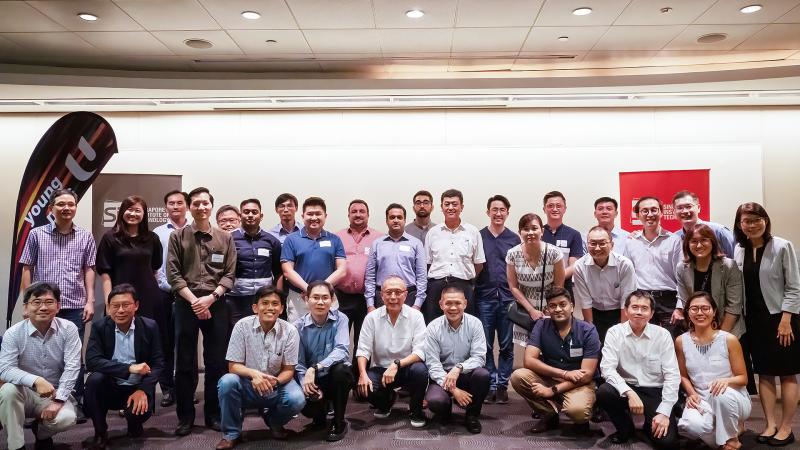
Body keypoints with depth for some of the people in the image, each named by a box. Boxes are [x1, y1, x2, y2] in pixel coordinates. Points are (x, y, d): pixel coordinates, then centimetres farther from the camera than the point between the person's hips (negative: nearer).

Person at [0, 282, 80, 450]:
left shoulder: (69, 329, -10)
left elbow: (72, 367, -13)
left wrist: (58, 400, -22)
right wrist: (36, 380, -36)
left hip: (57, 393, 0)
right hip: (26, 392, 0)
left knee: (66, 418, -28)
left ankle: (42, 433, 11)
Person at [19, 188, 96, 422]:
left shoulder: (85, 237, 5)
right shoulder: (37, 234, 3)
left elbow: (88, 270, 7)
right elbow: (27, 269, 6)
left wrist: (90, 301, 0)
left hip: (75, 306, 0)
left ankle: (77, 403, 16)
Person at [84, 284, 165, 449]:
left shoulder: (150, 327, -7)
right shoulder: (100, 327, -7)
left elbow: (158, 363, -6)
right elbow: (92, 361, -19)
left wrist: (143, 390, -22)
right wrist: (129, 368, -30)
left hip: (138, 389, -1)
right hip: (110, 387, 1)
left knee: (141, 410, -30)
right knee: (94, 379, -29)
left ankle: (134, 424, 12)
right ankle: (100, 433, -7)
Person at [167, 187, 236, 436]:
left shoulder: (225, 238, 5)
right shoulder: (178, 236, 3)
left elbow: (229, 275, 2)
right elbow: (173, 274, -2)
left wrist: (211, 297, -12)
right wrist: (193, 300, -11)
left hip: (216, 305, 1)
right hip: (186, 304, -1)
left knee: (216, 362, 5)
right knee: (185, 362, 6)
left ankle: (213, 414, 18)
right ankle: (185, 416, 16)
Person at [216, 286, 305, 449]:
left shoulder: (289, 331, -12)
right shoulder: (242, 326, -13)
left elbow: (288, 370, -7)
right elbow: (233, 366, -11)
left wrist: (275, 381, -29)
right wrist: (253, 373, -32)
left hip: (276, 387, 0)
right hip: (247, 387, 0)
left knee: (297, 400, -28)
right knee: (227, 382, -30)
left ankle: (274, 421, 9)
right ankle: (231, 433, -7)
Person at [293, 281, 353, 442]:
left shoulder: (340, 319, -10)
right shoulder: (299, 326, -6)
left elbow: (341, 350, -24)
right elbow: (298, 363, -8)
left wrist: (315, 368, -36)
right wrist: (306, 383, -28)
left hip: (338, 377, 0)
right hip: (313, 380, 1)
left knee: (340, 369, -34)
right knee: (307, 407, -29)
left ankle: (339, 422, -11)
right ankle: (321, 412, 14)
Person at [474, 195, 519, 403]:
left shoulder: (514, 239, 7)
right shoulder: (478, 236, 5)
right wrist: (472, 288, -3)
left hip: (507, 298, 1)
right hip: (484, 297, -1)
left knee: (506, 345, 5)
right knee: (486, 345, 4)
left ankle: (502, 384, 15)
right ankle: (490, 384, 13)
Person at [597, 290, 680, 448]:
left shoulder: (662, 335, -5)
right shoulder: (615, 332, -6)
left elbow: (672, 375, -7)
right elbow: (607, 368, -14)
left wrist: (664, 412, -15)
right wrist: (629, 393, -29)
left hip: (655, 392, -1)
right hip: (626, 388, 1)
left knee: (667, 441, -21)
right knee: (603, 392, -31)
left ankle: (650, 425, 18)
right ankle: (625, 428, 1)